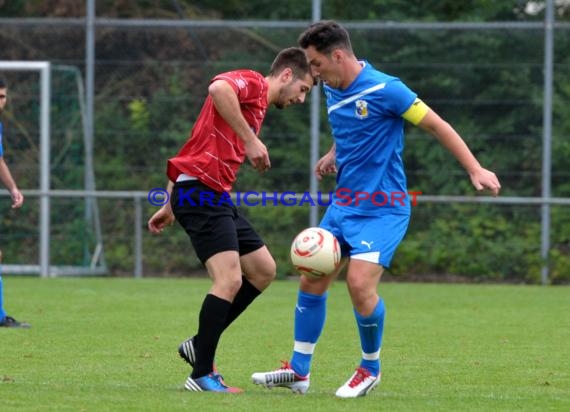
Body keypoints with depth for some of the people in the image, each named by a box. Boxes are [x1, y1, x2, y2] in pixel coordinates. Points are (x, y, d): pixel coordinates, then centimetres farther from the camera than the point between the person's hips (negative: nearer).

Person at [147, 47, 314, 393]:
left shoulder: (257, 106, 25)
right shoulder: (252, 82, -4)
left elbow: (200, 151, 27)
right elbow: (218, 88, -29)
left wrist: (172, 206, 25)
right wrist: (250, 139, -26)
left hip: (216, 196, 10)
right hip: (200, 190, -10)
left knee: (264, 270, 12)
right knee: (230, 278, -17)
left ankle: (200, 346, 17)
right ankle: (202, 376, -12)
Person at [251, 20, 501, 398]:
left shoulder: (384, 89, -18)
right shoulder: (332, 91, 6)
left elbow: (437, 126, -13)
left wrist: (475, 170, -18)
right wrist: (334, 154, 10)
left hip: (383, 209, -8)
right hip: (343, 205, 8)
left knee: (360, 282, -20)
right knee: (312, 280, 5)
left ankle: (371, 368, 3)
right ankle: (299, 371, 17)